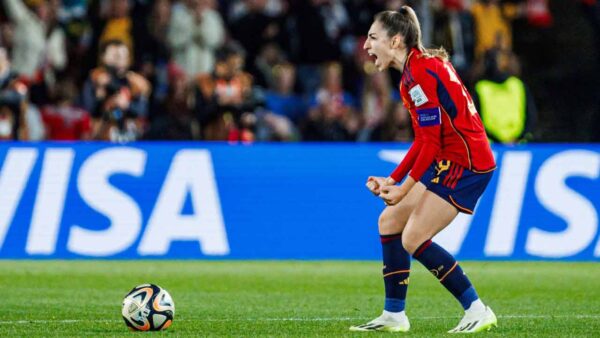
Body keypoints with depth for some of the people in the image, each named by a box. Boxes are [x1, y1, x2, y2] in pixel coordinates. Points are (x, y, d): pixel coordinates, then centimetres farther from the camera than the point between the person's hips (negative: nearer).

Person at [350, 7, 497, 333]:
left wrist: (403, 190, -17)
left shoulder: (419, 73, -18)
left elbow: (431, 141, -20)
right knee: (389, 221, 11)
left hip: (465, 162, -10)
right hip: (448, 161, 10)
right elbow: (424, 140, 15)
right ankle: (394, 316, 16)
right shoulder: (415, 69, 14)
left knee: (414, 239, -10)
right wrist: (392, 181, 10)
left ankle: (477, 312, -5)